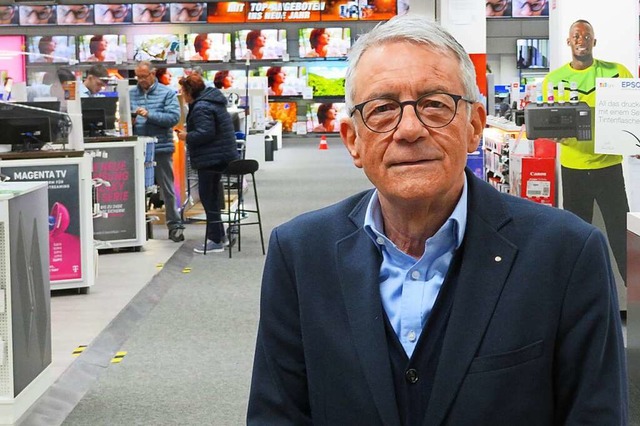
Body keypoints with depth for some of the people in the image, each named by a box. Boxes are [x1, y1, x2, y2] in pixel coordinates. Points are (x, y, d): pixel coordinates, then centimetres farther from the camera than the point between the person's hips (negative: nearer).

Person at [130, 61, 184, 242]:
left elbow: (174, 117, -12)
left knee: (167, 190, 4)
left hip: (161, 148, -3)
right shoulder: (131, 94, 8)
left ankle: (175, 226, 10)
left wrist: (149, 114, -20)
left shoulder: (167, 93, 0)